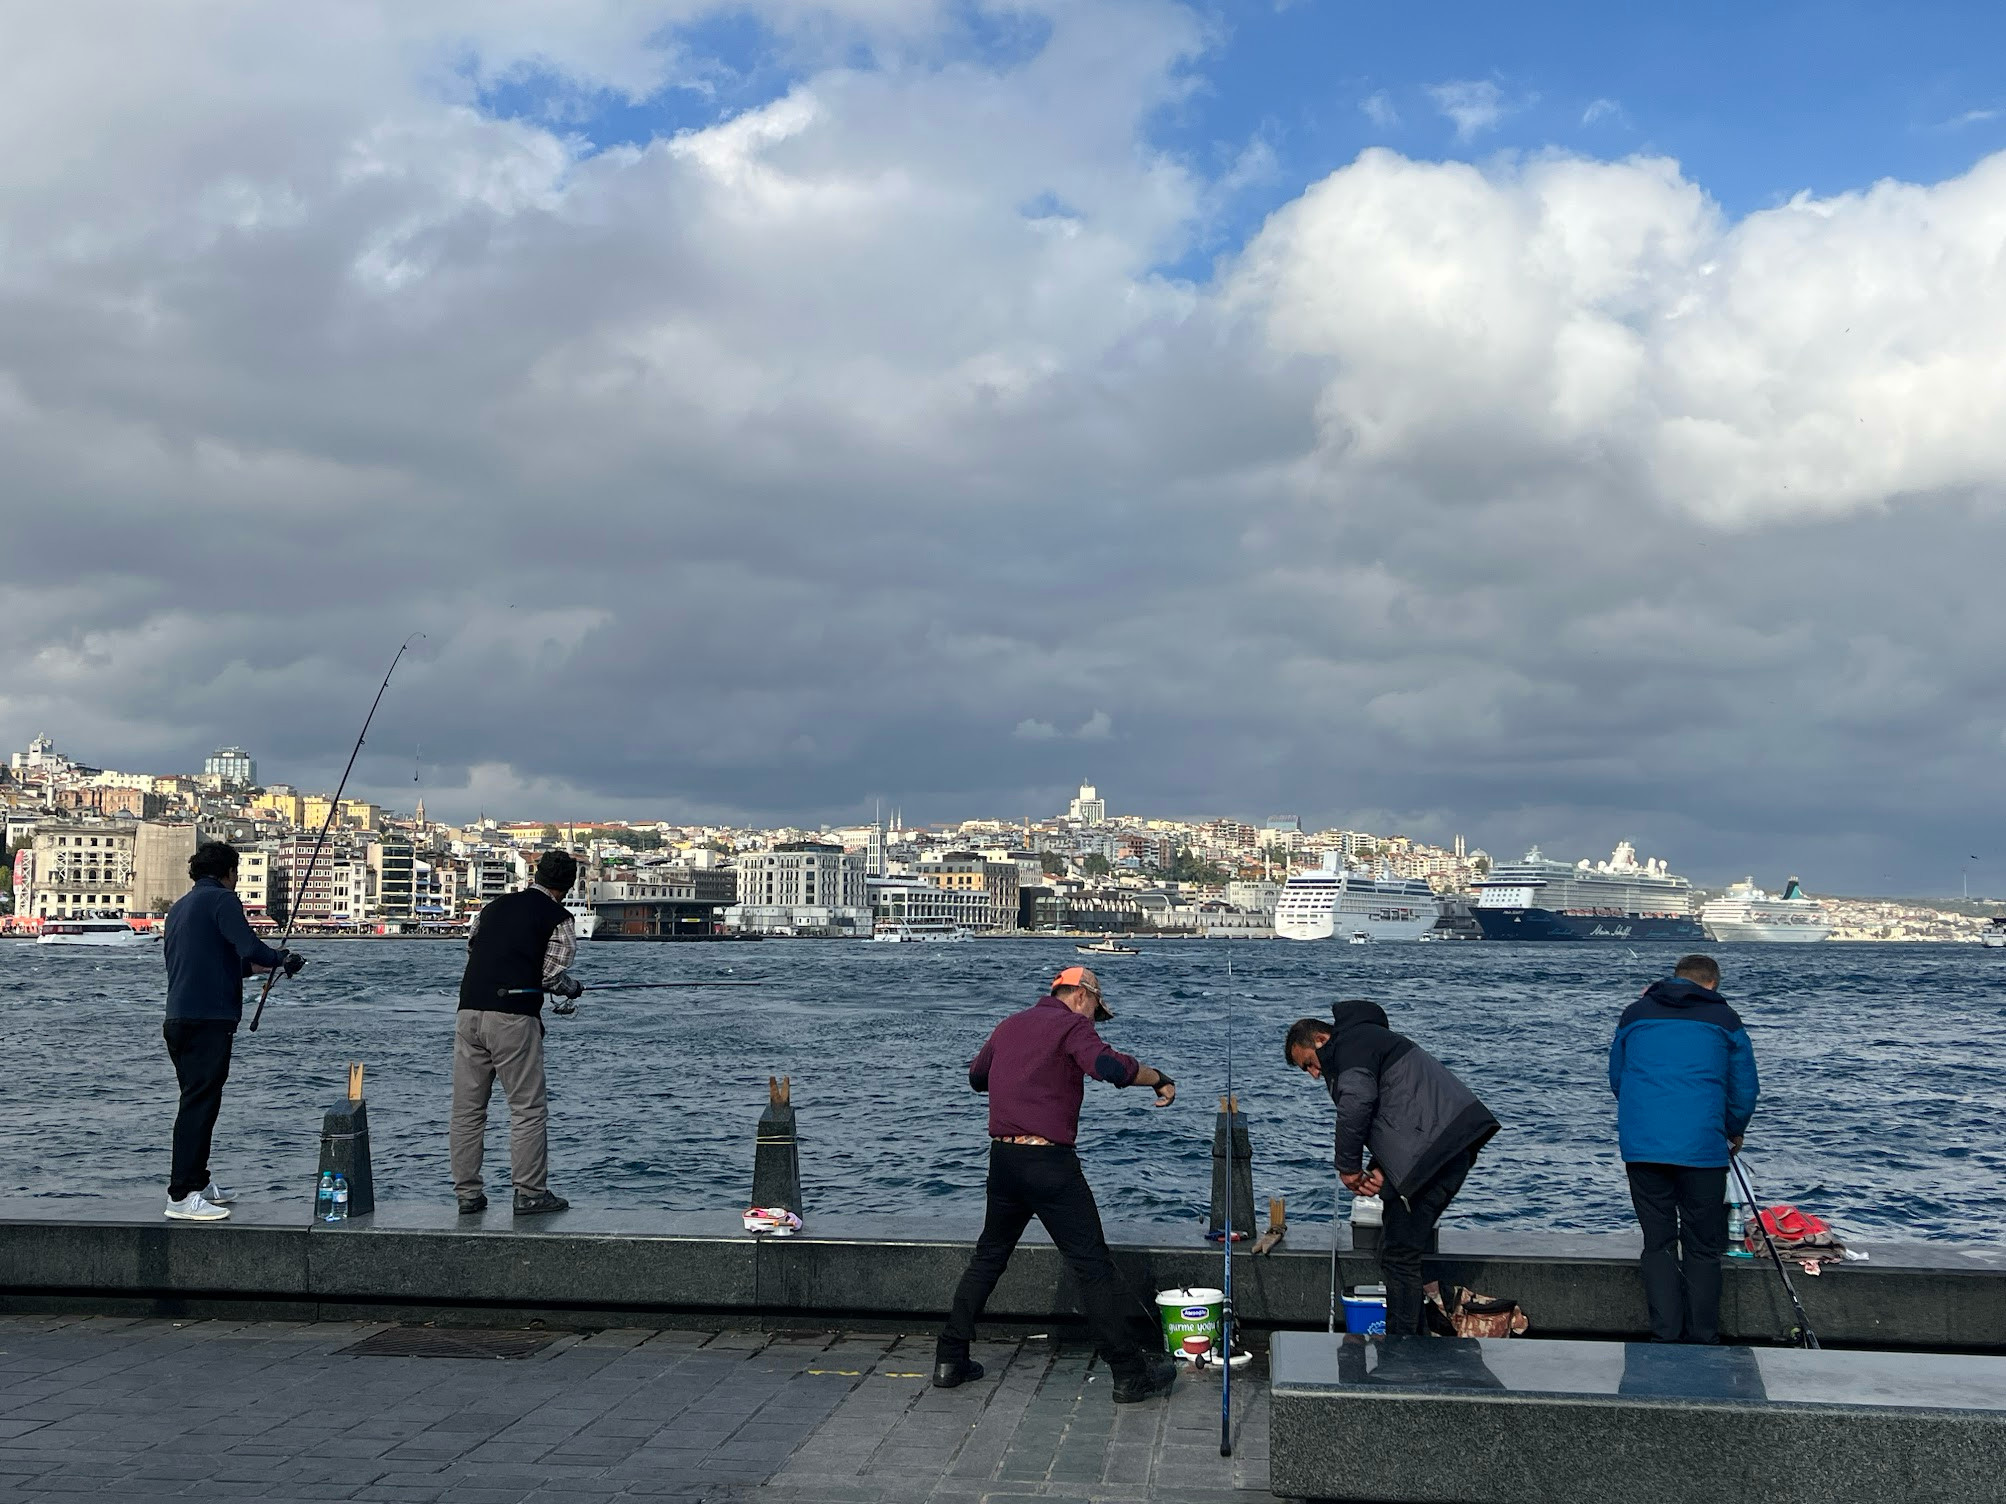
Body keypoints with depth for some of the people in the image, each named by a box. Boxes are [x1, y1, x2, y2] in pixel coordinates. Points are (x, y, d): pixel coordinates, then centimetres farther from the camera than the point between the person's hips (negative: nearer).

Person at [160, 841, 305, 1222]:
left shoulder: (179, 907, 21)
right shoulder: (221, 899, -6)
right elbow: (250, 949, -19)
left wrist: (256, 966, 34)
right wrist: (283, 960, -1)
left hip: (178, 1018, 9)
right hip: (209, 1019, -9)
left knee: (197, 1100, 18)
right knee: (200, 1102, -9)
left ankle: (199, 1182, 26)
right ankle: (182, 1196, -11)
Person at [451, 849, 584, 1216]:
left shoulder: (495, 906, 19)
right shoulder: (559, 918, 2)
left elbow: (471, 946, 20)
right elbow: (553, 975, -4)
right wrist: (573, 989, 16)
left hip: (469, 1011, 6)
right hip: (513, 1017, -6)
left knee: (467, 1108, 10)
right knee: (529, 1108, 3)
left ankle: (467, 1193, 13)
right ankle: (530, 1193, 5)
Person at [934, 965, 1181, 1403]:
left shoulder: (1009, 1025, 16)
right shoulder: (1071, 1025, -5)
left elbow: (975, 1076, 30)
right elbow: (1109, 1065, -24)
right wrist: (1159, 1079, -10)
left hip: (1002, 1156, 7)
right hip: (1049, 1161, -7)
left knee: (989, 1255, 20)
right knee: (1092, 1265, -2)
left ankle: (950, 1359, 21)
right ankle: (1131, 1374, 1)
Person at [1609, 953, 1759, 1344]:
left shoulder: (1634, 1014, 13)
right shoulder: (1724, 1019, 7)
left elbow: (1616, 1079, 21)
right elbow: (1745, 1089, 10)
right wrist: (1734, 1134, 28)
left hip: (1640, 1146, 2)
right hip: (1702, 1148, -2)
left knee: (1658, 1244, 9)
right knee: (1702, 1249, 6)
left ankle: (1665, 1338, 4)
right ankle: (1702, 1344, 7)